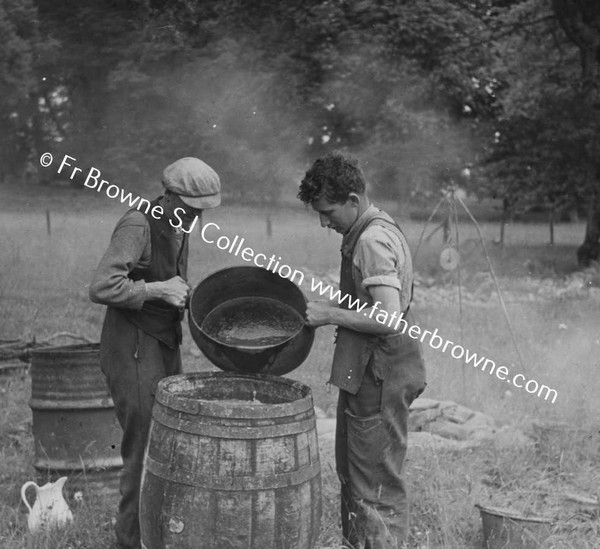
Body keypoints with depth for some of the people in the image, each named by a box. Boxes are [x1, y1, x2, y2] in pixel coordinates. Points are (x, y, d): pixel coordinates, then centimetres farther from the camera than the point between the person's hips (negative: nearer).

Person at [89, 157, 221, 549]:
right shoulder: (138, 226, -19)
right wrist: (160, 290, -22)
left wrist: (185, 292, 4)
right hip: (133, 351, -9)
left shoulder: (179, 227, 9)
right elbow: (101, 288, -27)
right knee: (146, 447, -4)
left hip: (166, 346, 9)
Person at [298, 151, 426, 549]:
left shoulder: (373, 240, -19)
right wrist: (334, 310, 10)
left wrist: (331, 314, -17)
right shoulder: (375, 231, 13)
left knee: (376, 487, -2)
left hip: (379, 378, -11)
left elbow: (388, 319, -27)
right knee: (353, 475, 20)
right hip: (369, 375, 11)